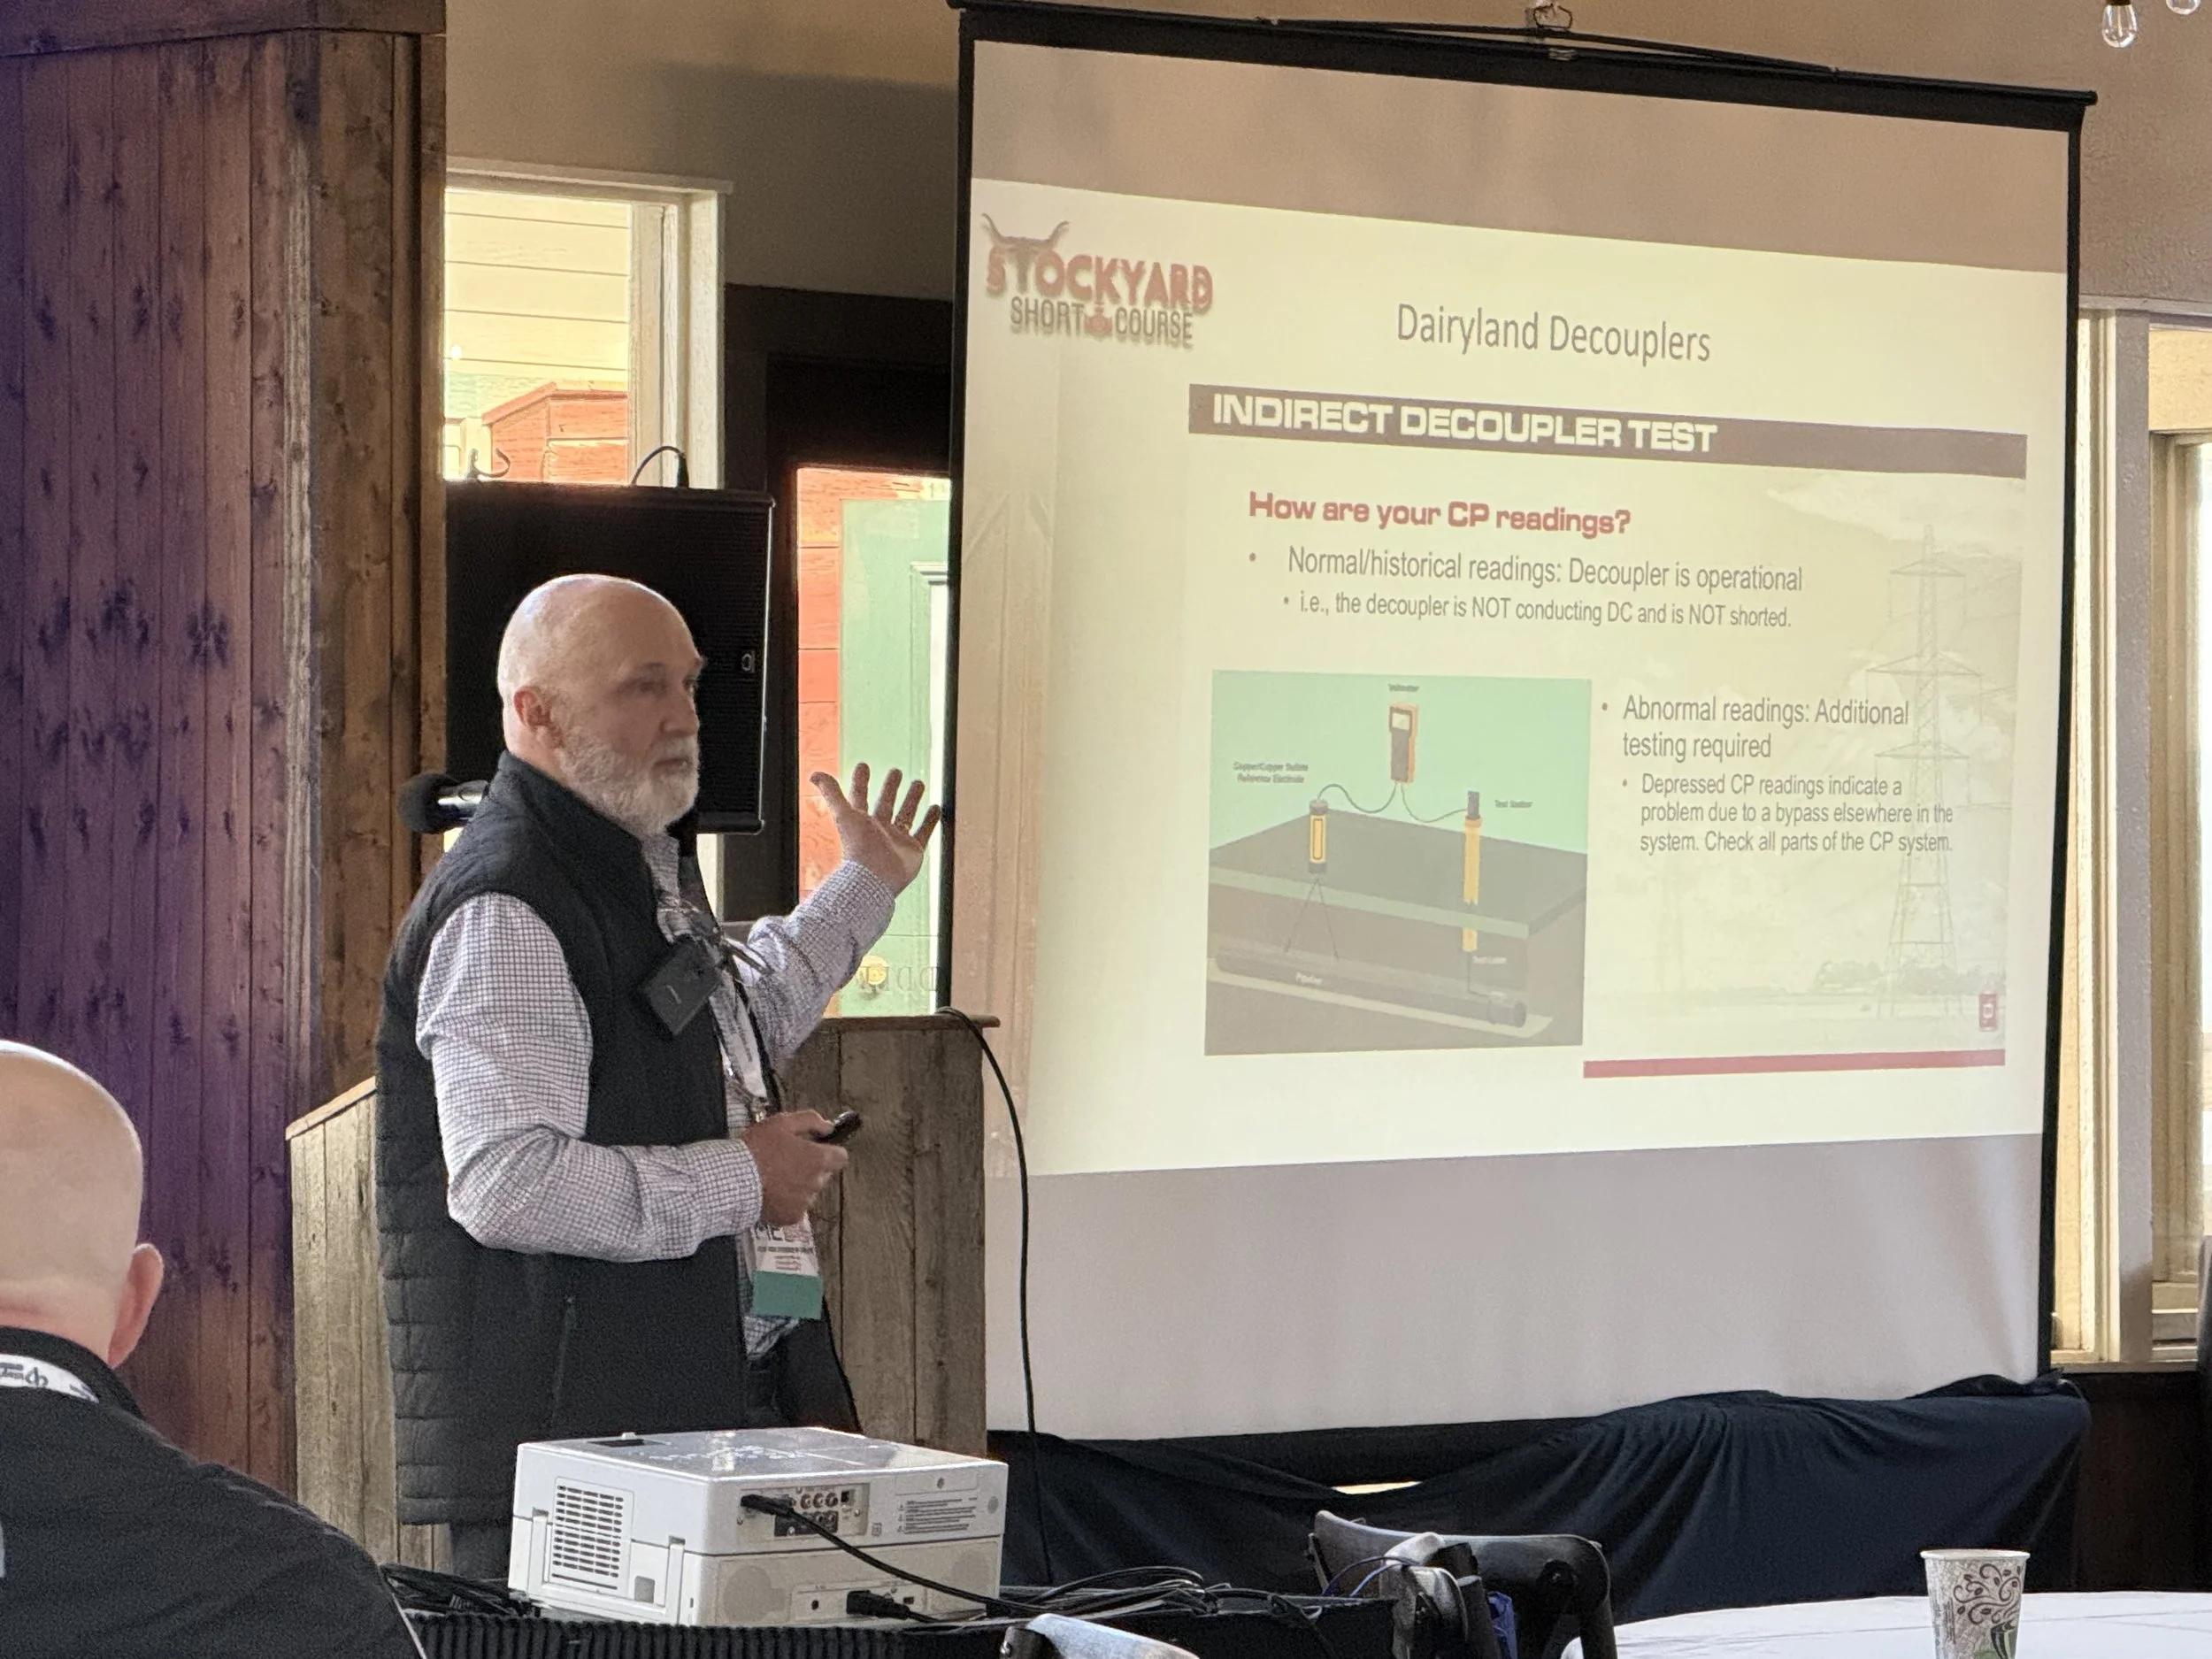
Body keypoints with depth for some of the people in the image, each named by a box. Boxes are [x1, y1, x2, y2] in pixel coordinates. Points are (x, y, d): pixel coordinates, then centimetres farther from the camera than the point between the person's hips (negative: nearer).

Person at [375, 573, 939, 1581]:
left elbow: (729, 1039, 36)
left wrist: (866, 888, 42)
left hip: (688, 1407, 10)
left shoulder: (648, 871, 17)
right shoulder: (503, 912, -18)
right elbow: (505, 1185, -28)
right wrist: (739, 1180, -18)